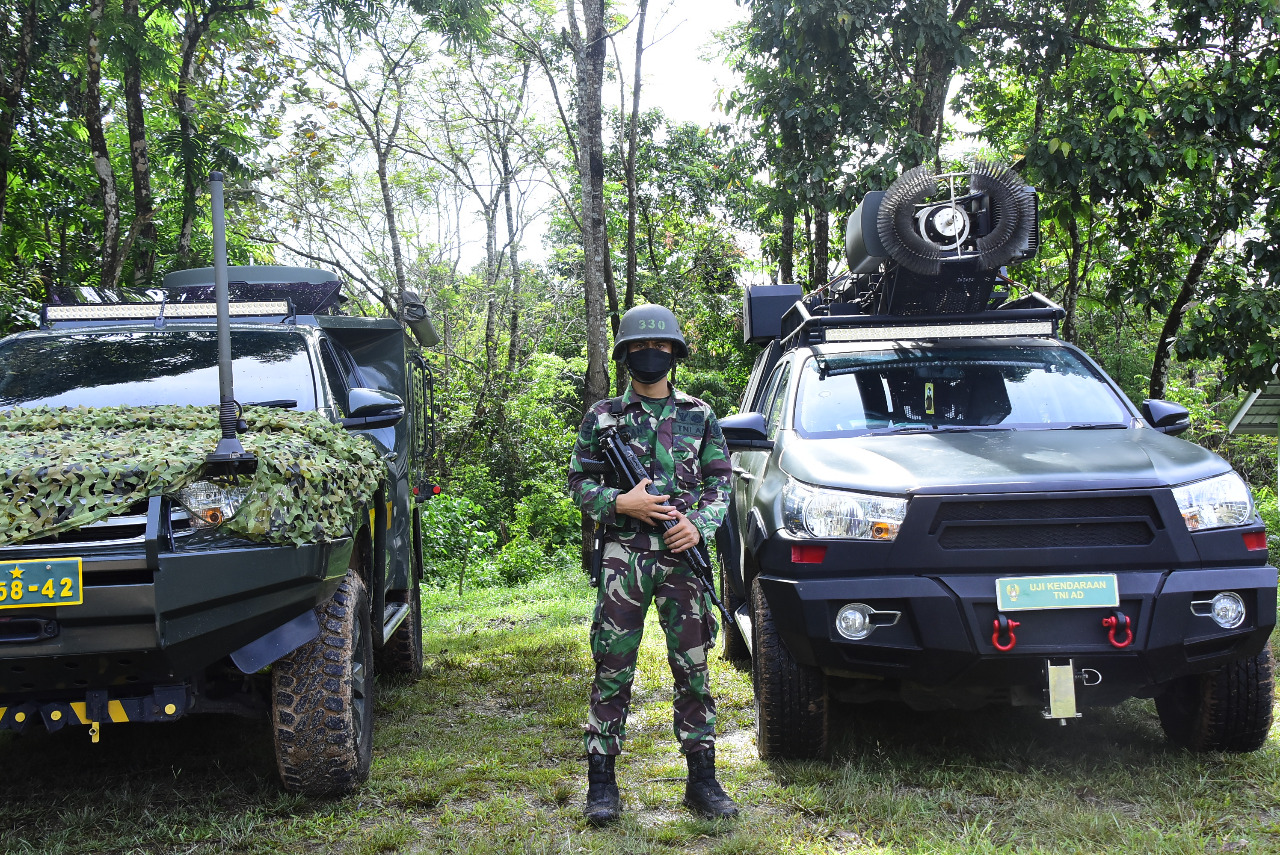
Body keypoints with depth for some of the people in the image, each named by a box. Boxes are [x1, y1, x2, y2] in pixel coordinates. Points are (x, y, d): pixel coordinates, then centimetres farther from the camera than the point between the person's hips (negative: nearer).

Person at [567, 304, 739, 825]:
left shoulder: (699, 416, 11)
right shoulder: (602, 417, 7)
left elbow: (721, 480, 11)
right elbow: (580, 483, 7)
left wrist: (699, 524, -6)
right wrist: (619, 503, -10)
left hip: (683, 557, 1)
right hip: (623, 558, -1)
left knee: (693, 668, 5)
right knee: (612, 669, -1)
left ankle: (702, 780, 15)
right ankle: (602, 784, 8)